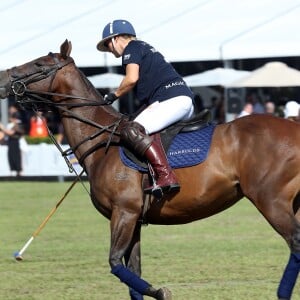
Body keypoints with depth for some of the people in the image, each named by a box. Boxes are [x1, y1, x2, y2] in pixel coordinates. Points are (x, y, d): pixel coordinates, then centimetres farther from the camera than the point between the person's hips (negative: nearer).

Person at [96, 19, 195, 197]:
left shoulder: (132, 48, 5)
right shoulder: (146, 48, 33)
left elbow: (132, 78, -11)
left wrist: (115, 95, 5)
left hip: (173, 98, -10)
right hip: (186, 102, 11)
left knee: (132, 131, -23)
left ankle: (166, 176, -38)